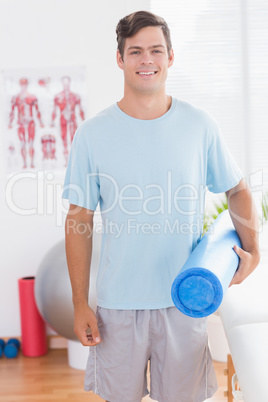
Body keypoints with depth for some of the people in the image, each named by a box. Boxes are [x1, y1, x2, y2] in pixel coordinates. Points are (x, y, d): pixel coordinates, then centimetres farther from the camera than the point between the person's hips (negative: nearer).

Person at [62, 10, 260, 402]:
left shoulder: (200, 125, -1)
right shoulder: (92, 134, -4)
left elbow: (238, 190, 11)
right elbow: (79, 220, -1)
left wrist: (251, 249, -5)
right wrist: (80, 303, -2)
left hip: (185, 301, 1)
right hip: (117, 303, 0)